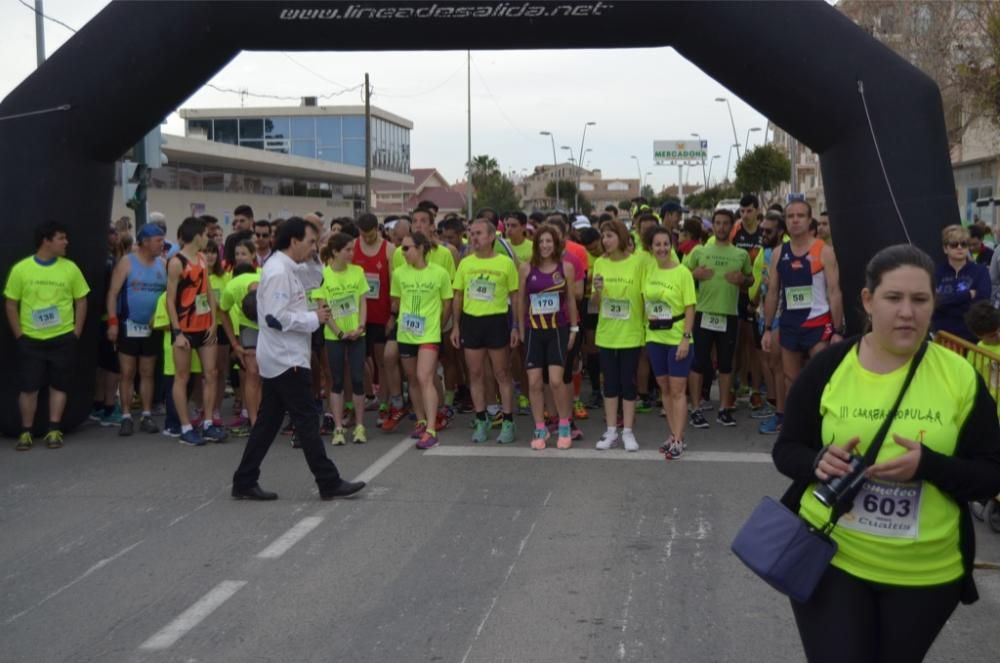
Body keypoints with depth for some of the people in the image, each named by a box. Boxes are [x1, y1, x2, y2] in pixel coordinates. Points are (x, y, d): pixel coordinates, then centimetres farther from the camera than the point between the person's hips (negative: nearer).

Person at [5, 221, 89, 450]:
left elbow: (81, 301, 5)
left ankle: (54, 431, 13)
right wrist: (19, 335, -2)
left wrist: (76, 333, -1)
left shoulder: (70, 268, -2)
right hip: (30, 340, -1)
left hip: (63, 339, 1)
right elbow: (11, 305, 2)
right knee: (28, 387, 2)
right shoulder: (21, 269, -4)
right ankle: (26, 432, 13)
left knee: (58, 386, 5)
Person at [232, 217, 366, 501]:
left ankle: (244, 482, 16)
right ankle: (329, 483, 2)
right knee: (307, 422, -4)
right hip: (286, 360, -10)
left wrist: (314, 313, 7)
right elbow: (275, 317, -23)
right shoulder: (278, 272, -17)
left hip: (280, 359, 10)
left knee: (267, 422, 12)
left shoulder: (285, 269, 15)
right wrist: (314, 318, -15)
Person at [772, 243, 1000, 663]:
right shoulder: (827, 367, -7)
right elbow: (785, 450, 1)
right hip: (828, 557, -1)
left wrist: (927, 465, -24)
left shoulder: (960, 376, -7)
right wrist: (819, 461, -21)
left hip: (927, 573, 1)